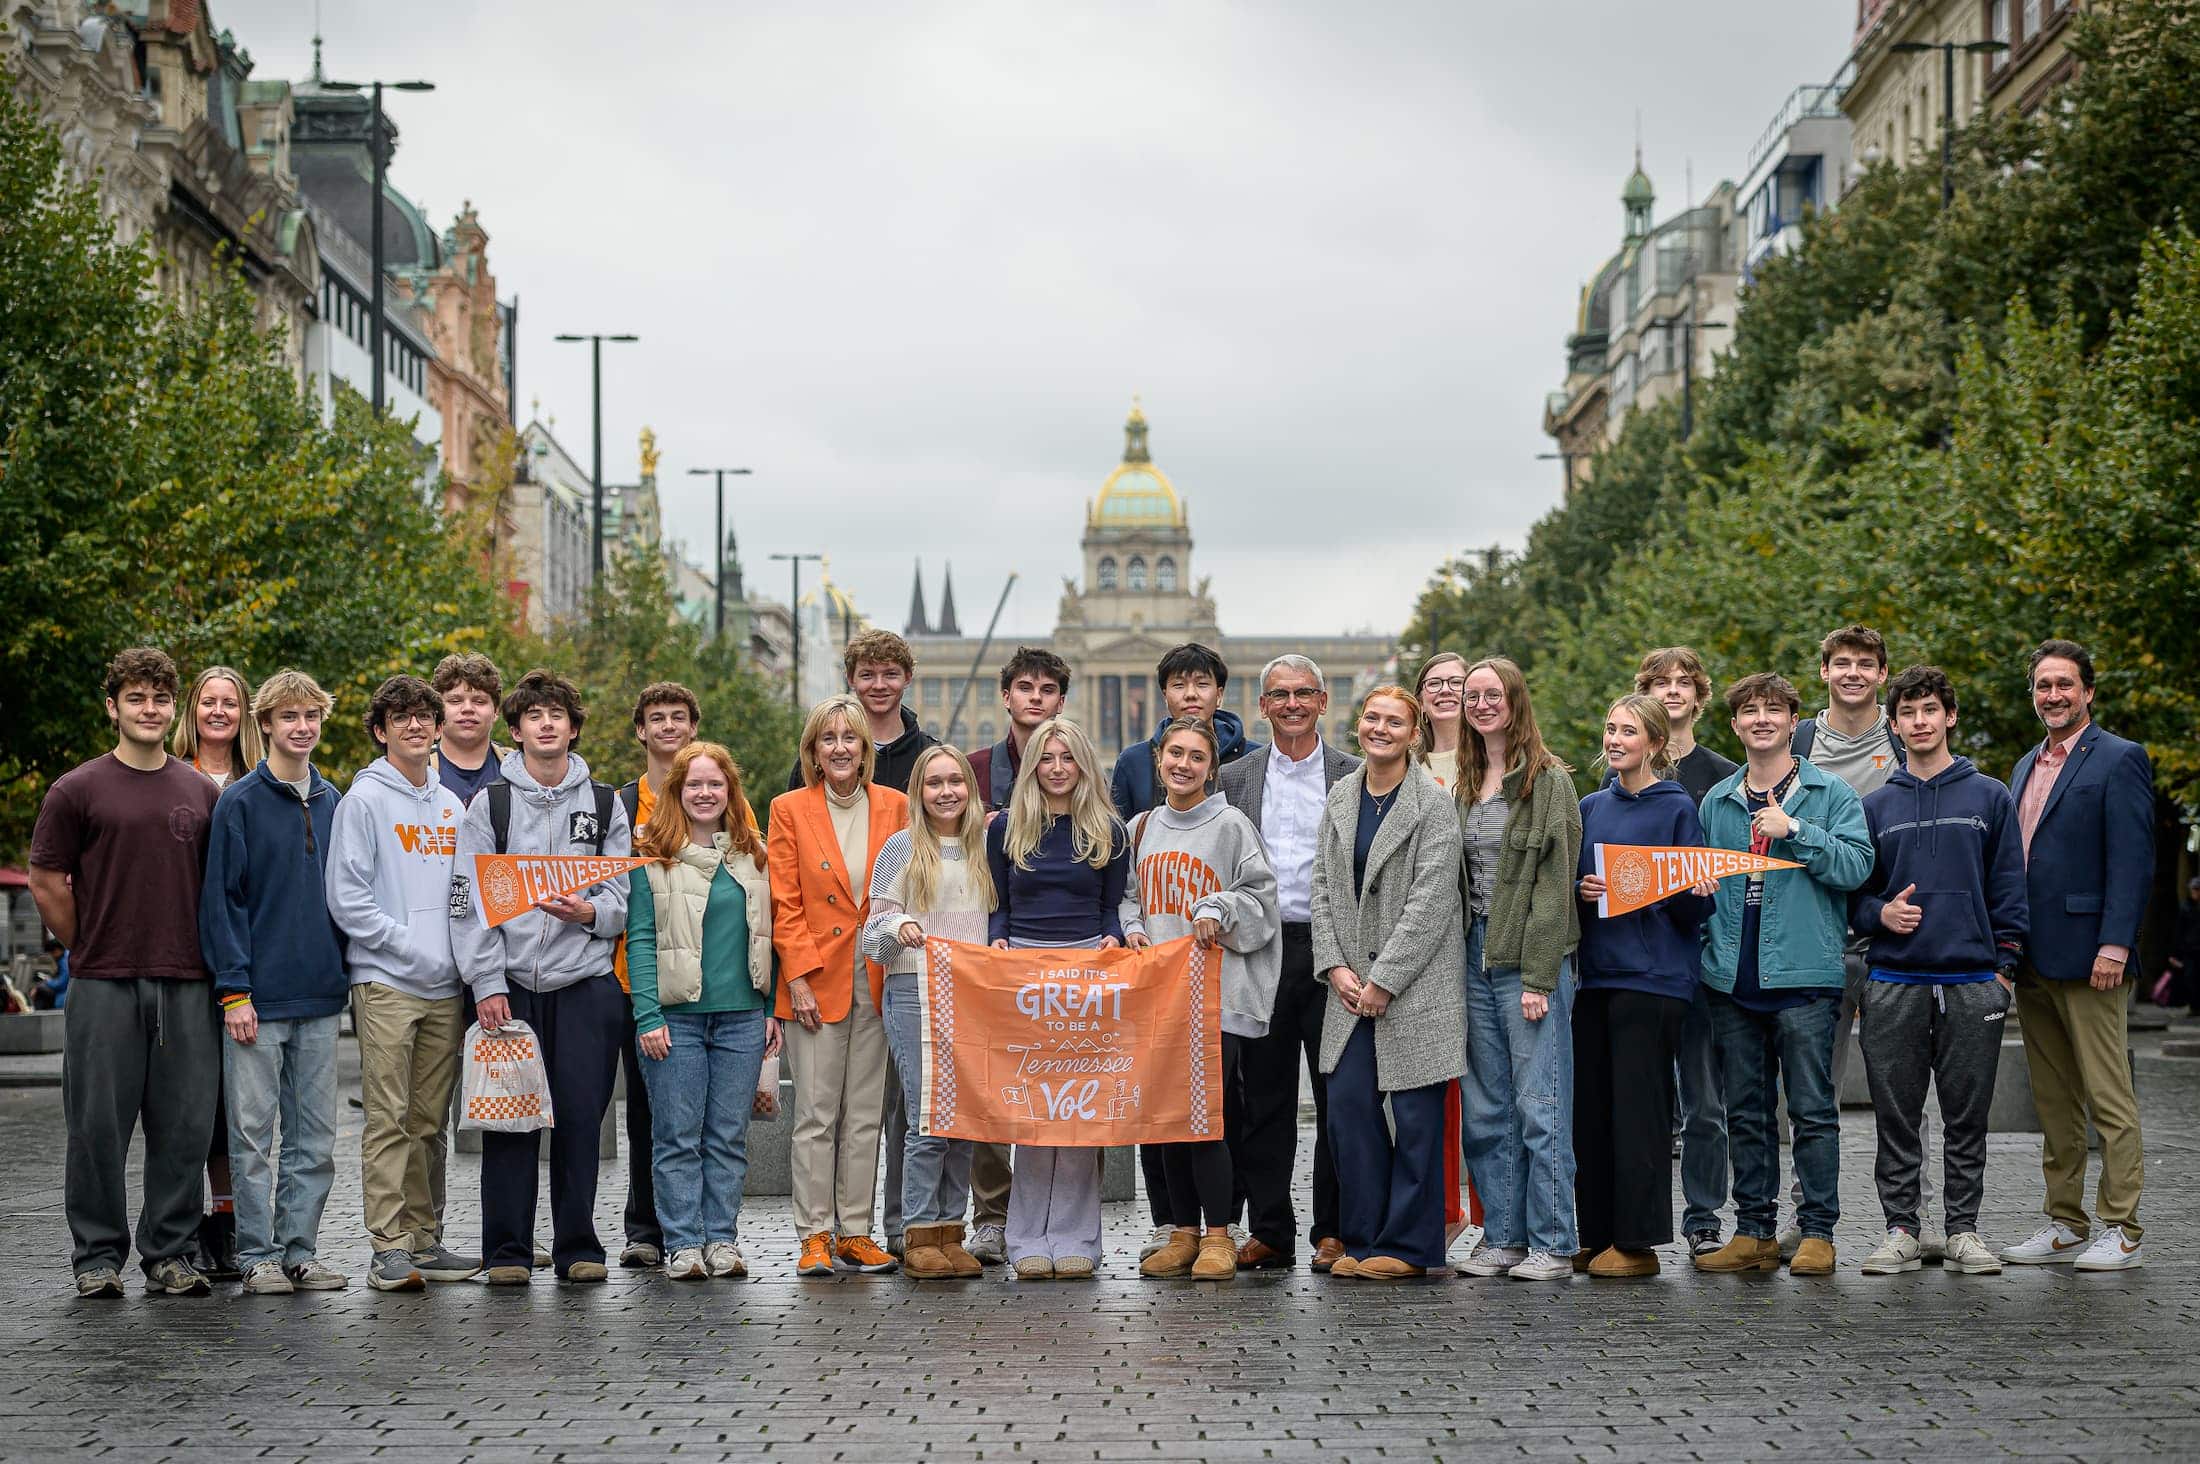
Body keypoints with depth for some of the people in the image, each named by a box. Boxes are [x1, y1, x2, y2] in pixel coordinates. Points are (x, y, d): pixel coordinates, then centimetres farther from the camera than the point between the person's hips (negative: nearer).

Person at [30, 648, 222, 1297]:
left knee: (184, 1126, 3)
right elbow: (47, 882, 3)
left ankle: (170, 1254, 13)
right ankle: (98, 1256, 11)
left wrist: (206, 958, 9)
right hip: (105, 988, -3)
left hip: (186, 986, 3)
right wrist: (92, 952, 5)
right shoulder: (78, 791, 1)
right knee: (99, 1123, 0)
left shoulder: (202, 793, 11)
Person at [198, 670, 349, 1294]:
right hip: (259, 996, -5)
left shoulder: (332, 802, 11)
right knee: (253, 1132, 0)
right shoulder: (239, 802, -4)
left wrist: (347, 970, 10)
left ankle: (300, 1249, 15)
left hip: (321, 997, 5)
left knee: (316, 1137, 7)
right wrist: (234, 990, -12)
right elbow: (221, 900, -7)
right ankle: (258, 1256, 6)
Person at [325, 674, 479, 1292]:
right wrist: (410, 946, -14)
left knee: (429, 1120, 10)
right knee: (388, 1119, -7)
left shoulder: (451, 805, 17)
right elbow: (348, 899, -8)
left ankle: (424, 1240, 15)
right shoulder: (364, 800, -3)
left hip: (446, 986, 6)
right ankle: (388, 1247, -7)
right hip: (386, 984, -6)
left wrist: (466, 954, 5)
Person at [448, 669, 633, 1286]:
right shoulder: (489, 803, 6)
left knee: (581, 1116, 0)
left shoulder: (604, 804, 12)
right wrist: (487, 984, -9)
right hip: (509, 984, -1)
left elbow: (625, 897, 9)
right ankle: (508, 1251, 5)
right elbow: (469, 901, 0)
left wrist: (589, 912, -13)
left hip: (585, 981, 1)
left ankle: (578, 1247, 9)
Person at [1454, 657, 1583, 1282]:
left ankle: (1552, 1243, 0)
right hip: (1475, 954, 7)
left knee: (1539, 1106, -5)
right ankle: (1503, 1237, 15)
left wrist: (1539, 977, -16)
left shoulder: (1549, 779, -5)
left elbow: (1554, 883, -11)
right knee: (1487, 1109, 8)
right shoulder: (1465, 785, 16)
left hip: (1531, 957, -7)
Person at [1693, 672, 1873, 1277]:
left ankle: (1817, 1232, 4)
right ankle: (1753, 1231, 15)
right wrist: (1710, 943, 8)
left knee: (1812, 1110, -2)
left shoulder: (1831, 793, 3)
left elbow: (1855, 865, -9)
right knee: (1745, 1112, 9)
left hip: (1804, 977, -4)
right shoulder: (1717, 802, 15)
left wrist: (1794, 830, -15)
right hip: (1733, 979, 4)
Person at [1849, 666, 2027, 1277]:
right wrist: (1880, 913, -8)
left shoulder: (1990, 798, 7)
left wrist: (2005, 964, -2)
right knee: (1896, 1118, 3)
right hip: (1894, 983, 1)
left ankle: (1964, 1230, 11)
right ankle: (1901, 1230, 10)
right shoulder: (1876, 807, 10)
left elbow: (2009, 886, 5)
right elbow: (1853, 889, 13)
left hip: (1972, 982, -1)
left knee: (1967, 1117, 3)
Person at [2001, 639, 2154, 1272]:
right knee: (2054, 1101, 11)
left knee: (2108, 1099, -4)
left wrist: (2115, 945, -19)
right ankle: (2064, 1225, 18)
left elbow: (2133, 861, -12)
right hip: (2032, 959, 8)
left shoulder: (2118, 759, -5)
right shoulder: (2027, 767, 19)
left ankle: (2121, 1231, 0)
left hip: (2085, 956, -8)